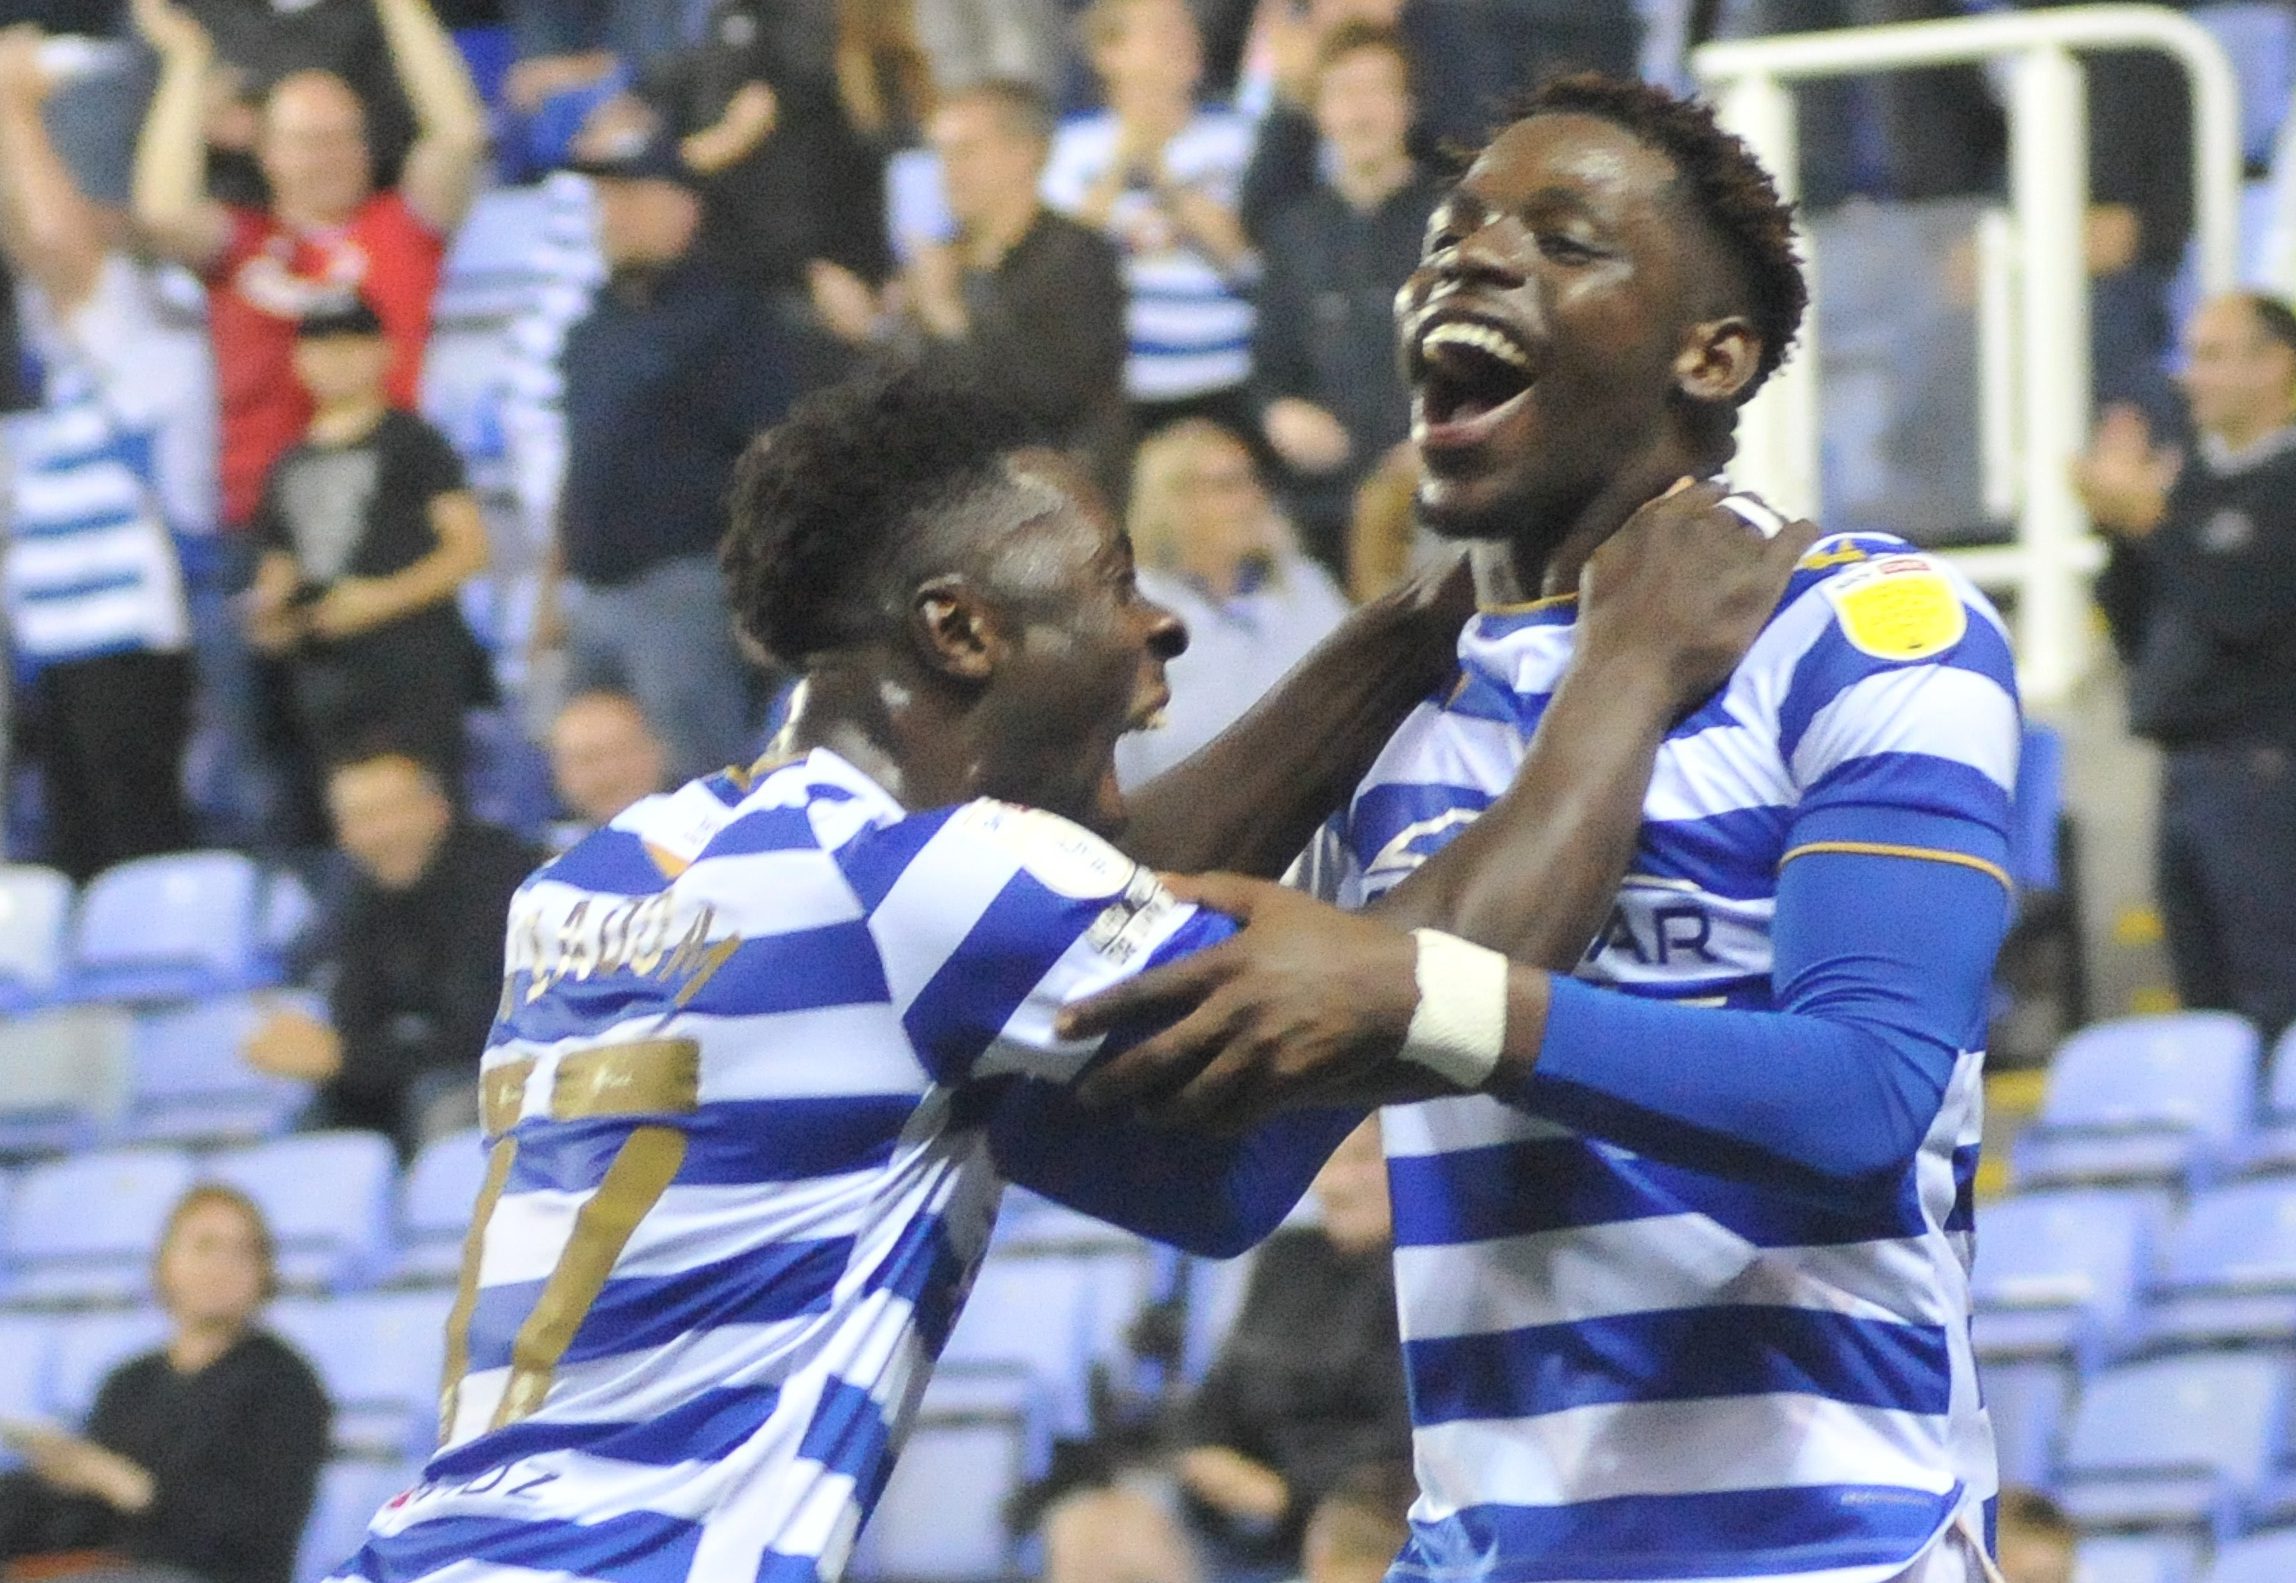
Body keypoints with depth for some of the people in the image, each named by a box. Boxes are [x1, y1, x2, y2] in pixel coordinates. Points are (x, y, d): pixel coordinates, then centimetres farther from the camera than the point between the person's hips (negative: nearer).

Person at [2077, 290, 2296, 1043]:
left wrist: (2150, 522, -14)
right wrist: (2119, 526, 5)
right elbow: (2138, 635, 17)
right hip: (2188, 776, 8)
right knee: (2207, 1003, 10)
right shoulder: (2196, 480, 15)